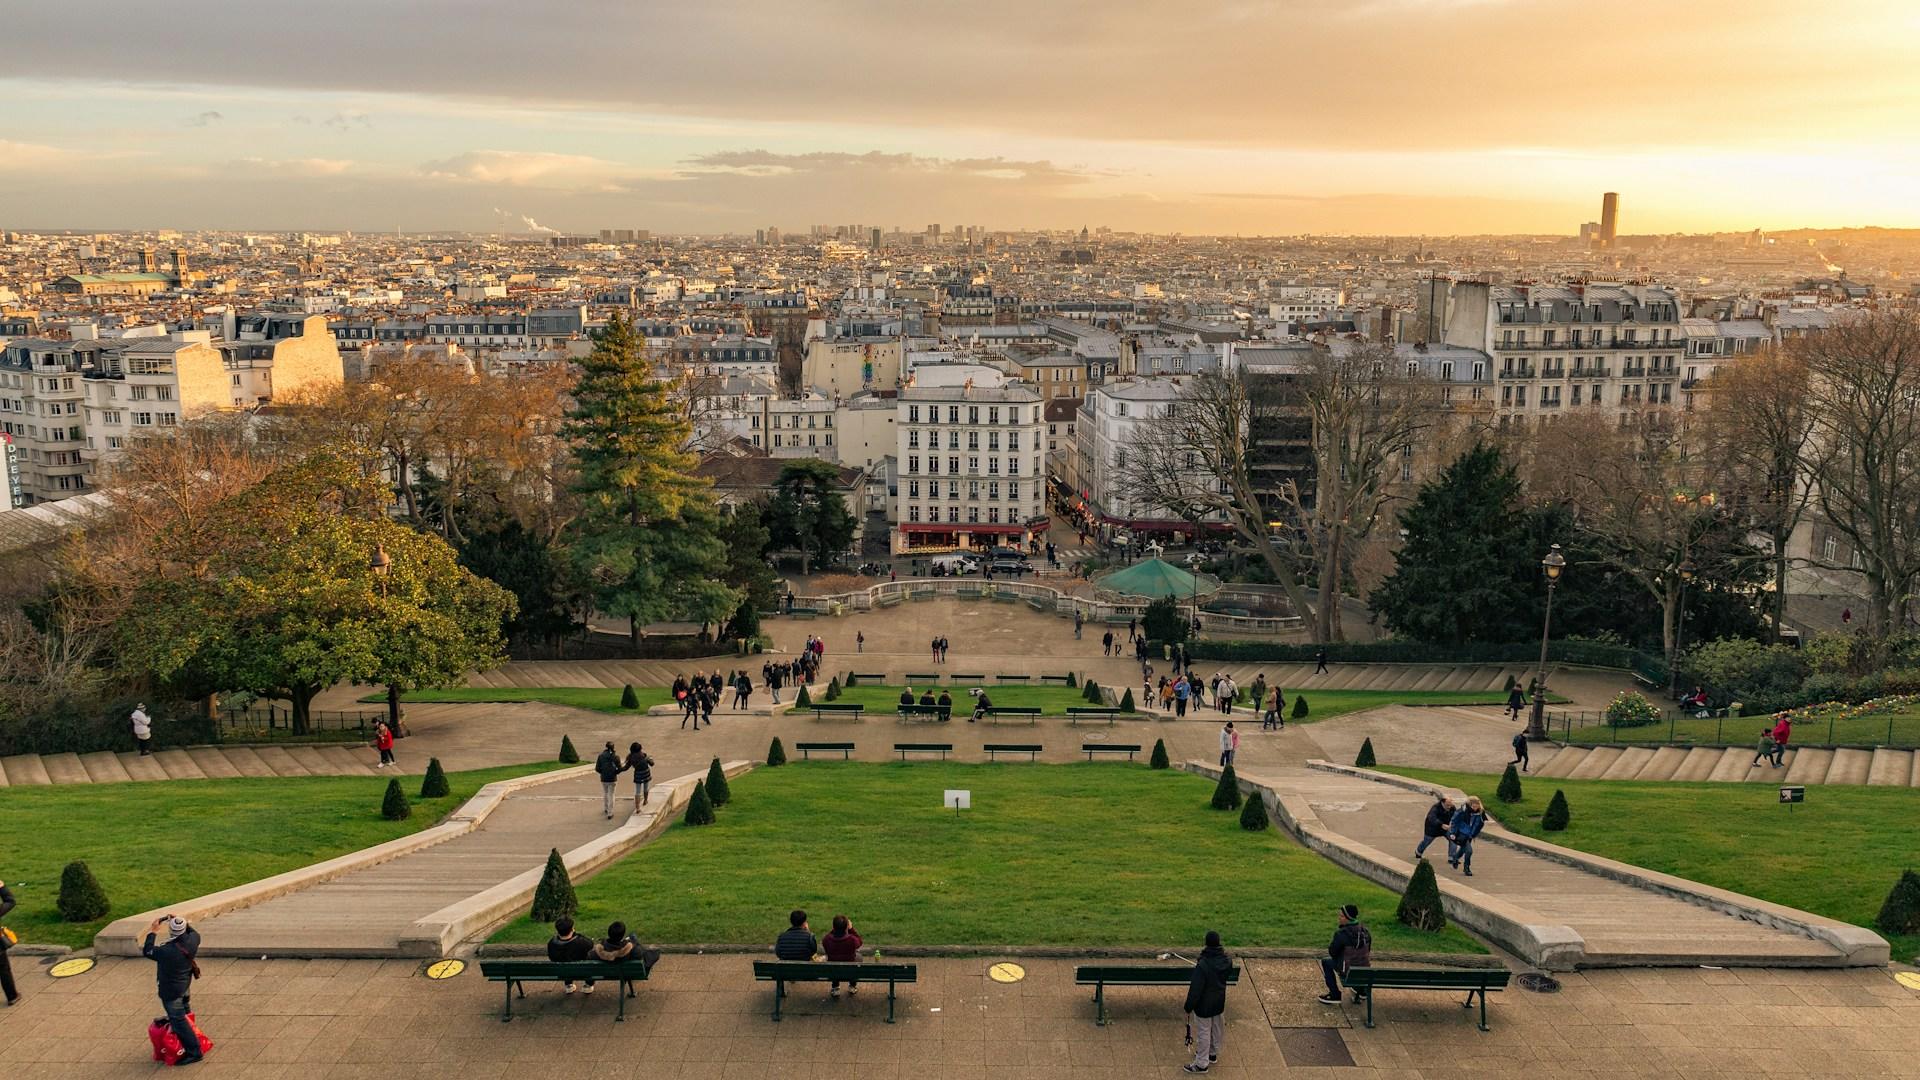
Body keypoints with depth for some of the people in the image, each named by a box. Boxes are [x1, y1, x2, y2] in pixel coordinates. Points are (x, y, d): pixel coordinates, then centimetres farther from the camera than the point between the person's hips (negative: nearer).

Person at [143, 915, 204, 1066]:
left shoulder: (166, 951, -36)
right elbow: (194, 932, 9)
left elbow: (147, 951, -17)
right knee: (185, 1011, 30)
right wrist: (181, 922, 3)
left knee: (178, 1020, 3)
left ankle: (193, 1052, 8)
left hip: (171, 990, -8)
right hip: (185, 984, 8)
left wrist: (153, 932, -9)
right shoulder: (192, 940, -18)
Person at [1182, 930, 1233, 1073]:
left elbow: (1195, 988, -27)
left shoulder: (1202, 965, -31)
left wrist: (1188, 1006, -16)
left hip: (1204, 1005, -6)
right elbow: (1229, 972, 13)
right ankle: (1213, 1053, 46)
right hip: (1219, 1002, 6)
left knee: (1203, 1033, 8)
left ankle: (1201, 1064, 21)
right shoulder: (1226, 961, -12)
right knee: (1216, 1029, 25)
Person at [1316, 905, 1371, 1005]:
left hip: (1348, 970, -6)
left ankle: (1335, 995, 16)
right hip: (1365, 968, 6)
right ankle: (1361, 990, 41)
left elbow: (1332, 952, -12)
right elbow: (1368, 949, 12)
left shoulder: (1341, 934, -22)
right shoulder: (1365, 930, -3)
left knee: (1325, 961, 17)